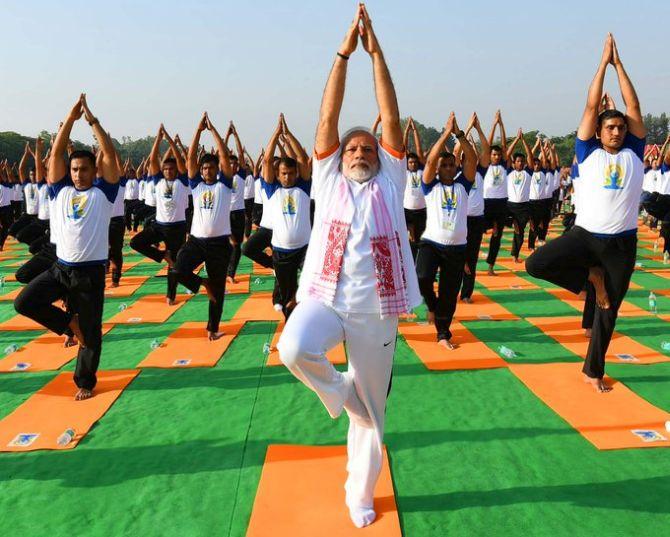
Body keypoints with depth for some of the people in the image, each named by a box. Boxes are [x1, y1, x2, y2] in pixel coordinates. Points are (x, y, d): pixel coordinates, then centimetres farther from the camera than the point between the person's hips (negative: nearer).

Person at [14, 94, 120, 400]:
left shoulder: (103, 192, -1)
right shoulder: (60, 190, 7)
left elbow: (110, 153, -9)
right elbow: (56, 153, 1)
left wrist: (91, 119, -9)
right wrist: (71, 118, -4)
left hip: (90, 272, -3)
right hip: (60, 267, 3)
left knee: (90, 332, 5)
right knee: (24, 302, -11)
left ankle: (85, 382, 24)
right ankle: (69, 323, 11)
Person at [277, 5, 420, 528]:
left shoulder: (390, 183, 8)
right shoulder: (329, 180, 8)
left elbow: (392, 119, 1)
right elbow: (328, 119, 1)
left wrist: (377, 52, -1)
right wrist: (344, 53, -2)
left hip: (375, 311, 1)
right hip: (324, 297, 0)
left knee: (371, 410, 9)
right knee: (293, 349, -33)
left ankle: (360, 494, 32)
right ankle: (336, 388, 1)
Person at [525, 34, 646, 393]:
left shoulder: (633, 154, 8)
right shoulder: (588, 153, 3)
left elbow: (634, 108, 5)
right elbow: (591, 106, 0)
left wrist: (619, 63, 7)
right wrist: (603, 62, 5)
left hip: (622, 242, 2)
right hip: (584, 234, -1)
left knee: (608, 312, 8)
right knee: (536, 264, -25)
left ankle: (593, 371, 26)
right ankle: (591, 277, 1)